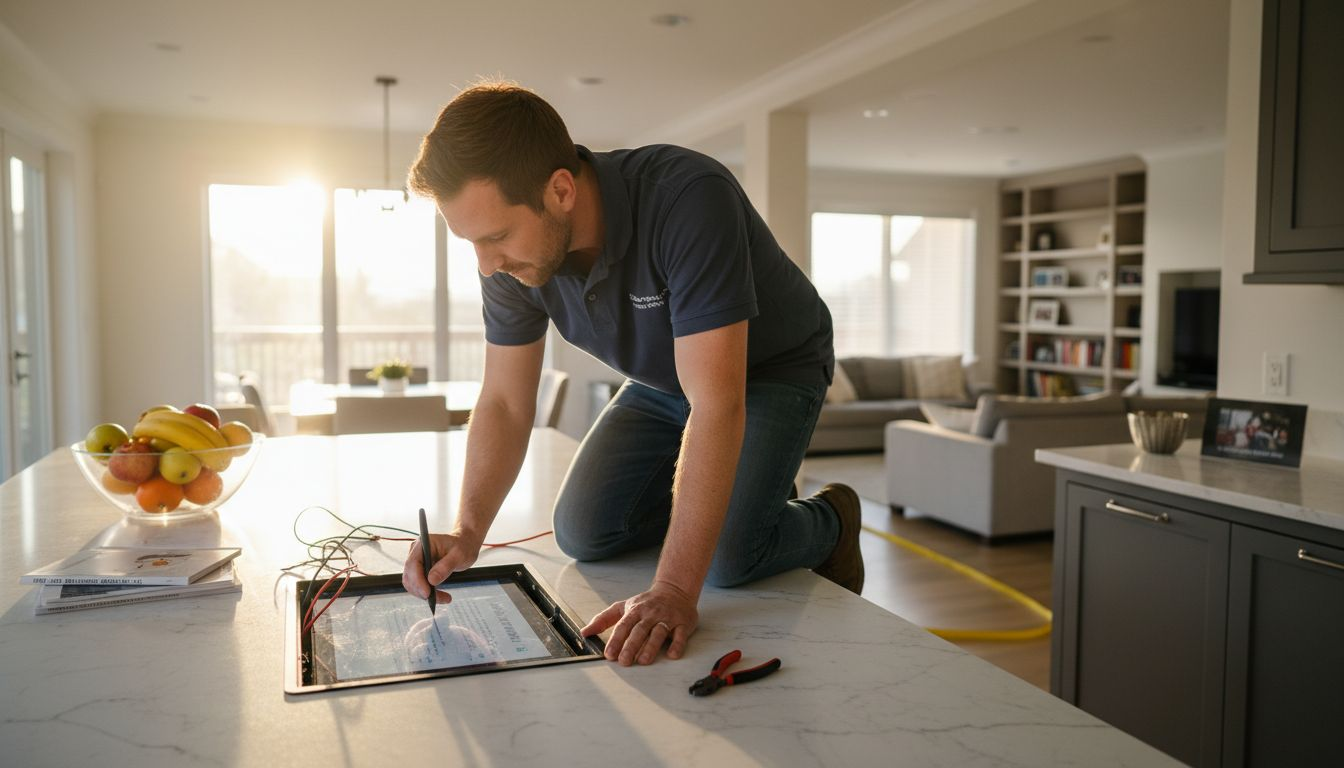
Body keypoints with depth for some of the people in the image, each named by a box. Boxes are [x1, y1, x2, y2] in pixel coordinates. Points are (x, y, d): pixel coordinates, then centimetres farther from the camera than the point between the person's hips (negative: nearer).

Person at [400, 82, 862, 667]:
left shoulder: (687, 200, -40)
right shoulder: (509, 258, -20)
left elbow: (716, 406, -42)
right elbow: (504, 403, -9)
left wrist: (674, 590, -43)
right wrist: (467, 533, -23)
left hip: (772, 368, -5)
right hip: (663, 379, 6)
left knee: (726, 559, -22)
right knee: (583, 532, -4)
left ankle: (827, 522, 11)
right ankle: (731, 497, 20)